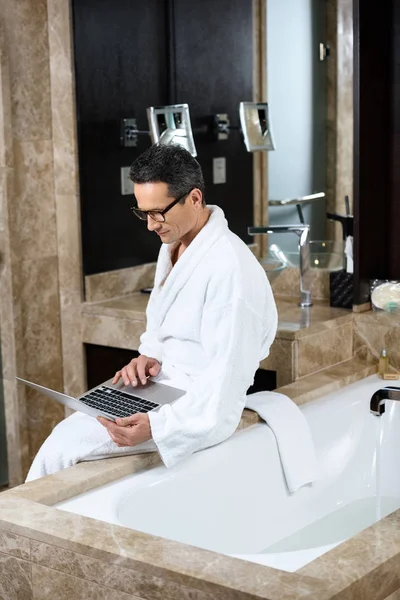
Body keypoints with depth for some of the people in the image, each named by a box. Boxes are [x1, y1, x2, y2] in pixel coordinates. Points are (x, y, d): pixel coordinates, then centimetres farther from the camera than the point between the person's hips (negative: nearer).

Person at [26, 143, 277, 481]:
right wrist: (148, 356, -1)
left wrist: (156, 426, -31)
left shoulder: (230, 268, -21)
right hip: (156, 386, 9)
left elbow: (226, 375, -24)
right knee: (65, 433, -6)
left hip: (197, 407, -9)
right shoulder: (173, 245, 8)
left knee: (65, 444, -17)